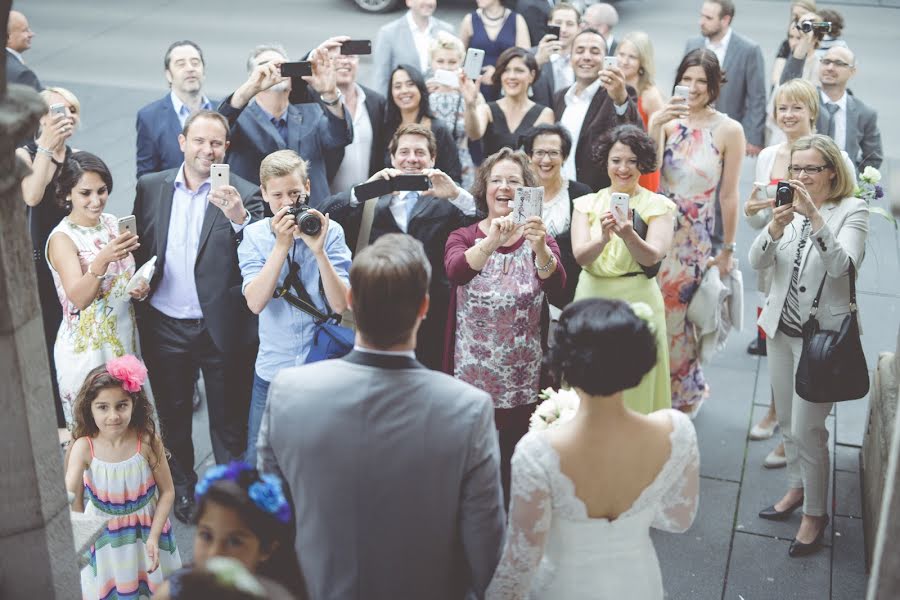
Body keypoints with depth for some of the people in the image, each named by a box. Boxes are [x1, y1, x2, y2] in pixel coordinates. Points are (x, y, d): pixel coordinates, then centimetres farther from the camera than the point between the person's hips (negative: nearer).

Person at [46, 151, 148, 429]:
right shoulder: (62, 238, -15)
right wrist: (102, 260, -44)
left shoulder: (112, 223, 2)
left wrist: (140, 288, -6)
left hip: (125, 336, 6)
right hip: (86, 349, -5)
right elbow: (78, 298, -28)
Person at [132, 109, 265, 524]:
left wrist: (239, 217, -36)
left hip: (221, 328, -3)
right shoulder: (150, 187, 2)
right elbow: (137, 247, 10)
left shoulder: (244, 195, -8)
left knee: (228, 418, 12)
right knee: (172, 413, 21)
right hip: (164, 326, 3)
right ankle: (181, 486, 42)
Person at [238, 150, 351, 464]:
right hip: (272, 369, 1)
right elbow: (255, 303, -16)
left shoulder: (330, 231, -5)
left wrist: (319, 250, -22)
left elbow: (341, 305, -12)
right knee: (257, 461, 9)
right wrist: (282, 245, -21)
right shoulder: (254, 235, -3)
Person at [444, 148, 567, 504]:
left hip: (523, 382, 1)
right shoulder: (463, 238, 2)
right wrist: (491, 242, -41)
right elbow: (456, 272, -22)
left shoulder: (541, 242, 4)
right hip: (471, 377, -1)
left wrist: (540, 248, -37)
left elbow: (557, 287, -17)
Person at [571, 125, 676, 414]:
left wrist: (628, 234, -32)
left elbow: (652, 257, -13)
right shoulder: (587, 204, 6)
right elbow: (580, 255, -8)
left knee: (635, 384, 4)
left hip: (638, 301, -2)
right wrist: (603, 238, -28)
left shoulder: (658, 205, 0)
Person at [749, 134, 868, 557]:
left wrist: (813, 214, -35)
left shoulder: (852, 210, -12)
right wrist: (776, 225, -27)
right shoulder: (790, 207, 1)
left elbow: (841, 265, -27)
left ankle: (815, 513, 15)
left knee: (807, 430, -3)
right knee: (787, 422, 19)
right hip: (782, 329, 6)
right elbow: (756, 261, -9)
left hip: (821, 335, -6)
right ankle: (797, 488, 39)